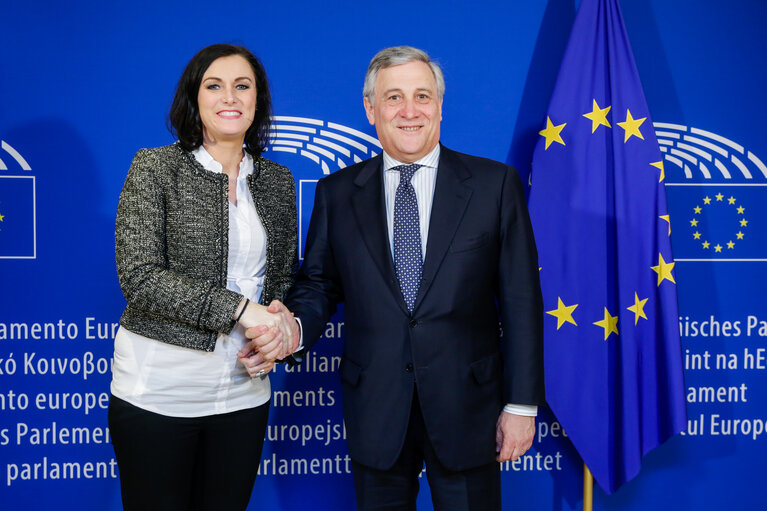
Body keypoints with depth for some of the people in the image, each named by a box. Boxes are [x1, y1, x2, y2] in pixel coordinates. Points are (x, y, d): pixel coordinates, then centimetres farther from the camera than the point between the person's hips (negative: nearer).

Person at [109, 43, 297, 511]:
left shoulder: (278, 181, 8)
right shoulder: (155, 168, -5)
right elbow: (139, 278, -13)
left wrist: (276, 337, -5)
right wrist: (240, 308, -19)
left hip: (244, 391, 4)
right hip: (158, 389, -3)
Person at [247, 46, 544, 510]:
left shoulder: (495, 184, -1)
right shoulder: (337, 193, 5)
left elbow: (521, 301, -3)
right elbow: (319, 285, 8)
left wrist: (522, 404, -5)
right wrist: (295, 326, -16)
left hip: (465, 406, -1)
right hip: (375, 412, 2)